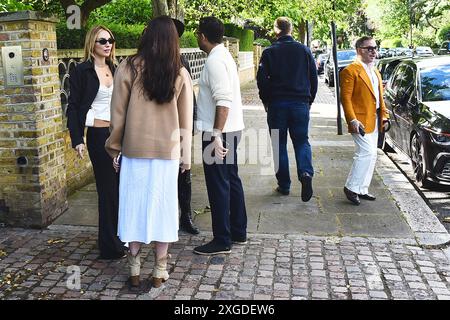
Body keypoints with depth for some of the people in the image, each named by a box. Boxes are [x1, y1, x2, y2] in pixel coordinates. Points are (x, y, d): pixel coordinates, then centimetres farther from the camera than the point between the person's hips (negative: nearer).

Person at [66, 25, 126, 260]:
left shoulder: (115, 70, 13)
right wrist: (77, 140, -14)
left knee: (121, 186, 7)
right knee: (108, 189, -1)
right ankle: (110, 246, 11)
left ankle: (119, 238, 21)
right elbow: (73, 107, -6)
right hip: (99, 135, -5)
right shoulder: (82, 72, -5)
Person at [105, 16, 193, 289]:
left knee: (135, 206, 9)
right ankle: (160, 271, 19)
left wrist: (115, 148, 9)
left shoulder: (128, 68, -6)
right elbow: (186, 120, 2)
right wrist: (186, 154, 11)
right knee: (162, 207, 10)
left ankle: (135, 272, 17)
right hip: (168, 151, 1)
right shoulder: (181, 74, -2)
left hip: (135, 149, -1)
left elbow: (118, 113, -3)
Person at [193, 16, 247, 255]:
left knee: (218, 185, -3)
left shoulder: (214, 61, -16)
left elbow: (223, 101, -24)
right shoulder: (224, 55, 15)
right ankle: (238, 232, 28)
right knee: (231, 180, 16)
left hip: (219, 132, -10)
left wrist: (216, 135, -25)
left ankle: (222, 241, 6)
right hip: (231, 129, 10)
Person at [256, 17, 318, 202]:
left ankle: (284, 185, 11)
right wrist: (309, 100, 16)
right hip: (300, 103, 2)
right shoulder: (304, 50, 4)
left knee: (279, 144, 8)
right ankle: (306, 173, -17)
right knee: (301, 141, 9)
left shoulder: (269, 52, -2)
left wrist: (265, 100, 9)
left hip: (276, 103, -1)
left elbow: (261, 79, -5)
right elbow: (314, 77, 6)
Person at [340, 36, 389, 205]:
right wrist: (352, 120, -21)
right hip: (361, 120, -9)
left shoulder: (376, 72, 19)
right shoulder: (350, 71, -9)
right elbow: (345, 97, -15)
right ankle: (351, 187, -2)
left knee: (370, 156, 11)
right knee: (367, 153, -14)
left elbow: (380, 96, 21)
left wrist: (383, 116, 10)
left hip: (374, 120, 9)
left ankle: (362, 189, 21)